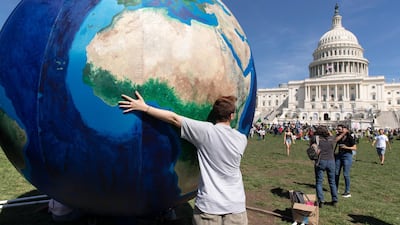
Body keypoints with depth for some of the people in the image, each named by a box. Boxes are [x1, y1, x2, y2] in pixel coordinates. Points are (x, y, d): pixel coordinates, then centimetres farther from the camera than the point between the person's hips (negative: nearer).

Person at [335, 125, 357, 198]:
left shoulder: (350, 137, -9)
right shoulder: (339, 136, 6)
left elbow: (355, 148, -9)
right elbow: (336, 140, -15)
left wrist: (346, 147, -23)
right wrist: (342, 134, -18)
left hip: (347, 155, -6)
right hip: (339, 155, 6)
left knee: (346, 174, -5)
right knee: (336, 173, 9)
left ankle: (347, 192, 5)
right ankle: (335, 189, 23)